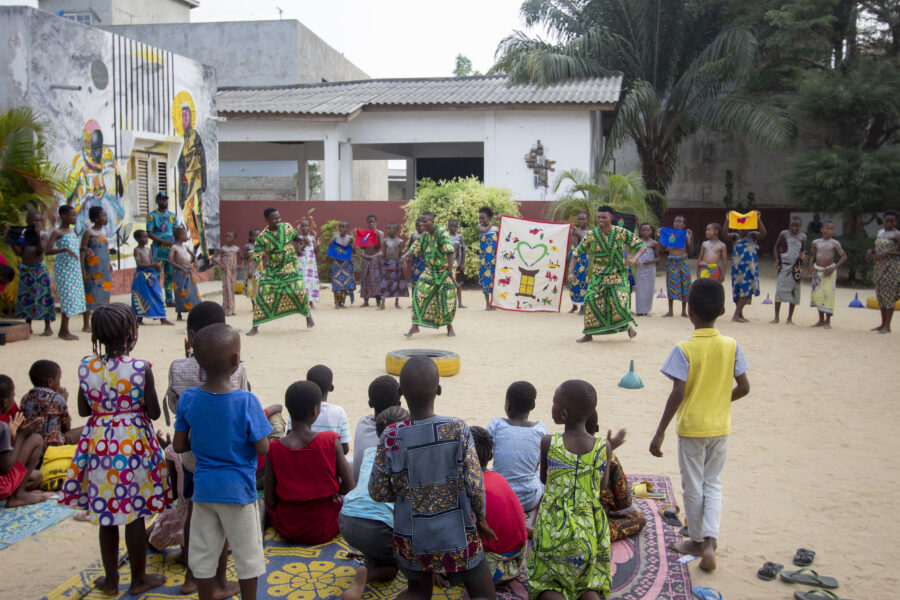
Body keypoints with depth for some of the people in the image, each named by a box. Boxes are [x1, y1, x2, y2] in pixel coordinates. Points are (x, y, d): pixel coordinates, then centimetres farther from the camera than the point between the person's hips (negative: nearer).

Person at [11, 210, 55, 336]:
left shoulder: (43, 235, -3)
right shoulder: (23, 233, 8)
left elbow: (41, 251, -16)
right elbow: (18, 252, 4)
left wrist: (38, 235, -24)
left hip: (39, 270, -4)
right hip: (25, 270, 4)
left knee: (43, 297, -5)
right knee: (25, 297, 7)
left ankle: (48, 327, -1)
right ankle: (28, 326, 17)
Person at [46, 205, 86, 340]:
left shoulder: (73, 231, 15)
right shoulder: (57, 232, -8)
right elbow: (48, 250, -20)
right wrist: (65, 249, -32)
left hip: (74, 268, 8)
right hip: (63, 269, -8)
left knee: (74, 297, 6)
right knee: (68, 297, -9)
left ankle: (64, 330, 13)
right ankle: (64, 331, -2)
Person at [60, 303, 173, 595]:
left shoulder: (86, 367, -6)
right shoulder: (141, 369, -17)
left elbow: (83, 410, 4)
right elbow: (154, 412, -10)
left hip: (99, 445, 3)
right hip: (134, 445, -3)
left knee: (106, 517, 15)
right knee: (135, 516, 10)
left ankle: (111, 579, 28)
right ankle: (139, 579, 24)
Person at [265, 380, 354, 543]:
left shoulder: (273, 449, -15)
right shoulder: (331, 441, -17)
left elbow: (270, 502, -9)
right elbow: (350, 488, -11)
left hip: (287, 530, 2)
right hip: (325, 530, -1)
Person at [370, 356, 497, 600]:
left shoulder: (390, 438, -13)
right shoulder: (458, 430, -17)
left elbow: (377, 492, -7)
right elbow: (474, 485, -15)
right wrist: (480, 519, 3)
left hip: (412, 537, 2)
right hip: (457, 534, -2)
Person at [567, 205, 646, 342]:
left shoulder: (621, 233, -8)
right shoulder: (591, 235, -5)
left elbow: (642, 246, -4)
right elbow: (577, 253, -1)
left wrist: (634, 258, -24)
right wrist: (571, 272, -12)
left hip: (618, 275, -2)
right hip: (598, 275, 2)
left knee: (620, 301, -15)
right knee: (591, 300, -10)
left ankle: (628, 325, 17)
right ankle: (589, 334, 4)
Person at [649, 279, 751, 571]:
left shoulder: (683, 350, -17)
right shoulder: (731, 346, -5)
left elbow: (678, 394, -21)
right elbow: (744, 387, -2)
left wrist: (660, 432, -15)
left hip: (691, 428, -3)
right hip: (720, 427, 4)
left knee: (693, 486, 12)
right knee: (713, 483, 17)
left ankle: (696, 541, 27)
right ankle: (710, 541, 4)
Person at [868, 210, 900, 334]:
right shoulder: (880, 232, 14)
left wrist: (887, 253, -23)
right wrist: (872, 252, 6)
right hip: (880, 267, 8)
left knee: (889, 295, -7)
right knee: (880, 294, 9)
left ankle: (887, 326, -4)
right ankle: (883, 324, 16)